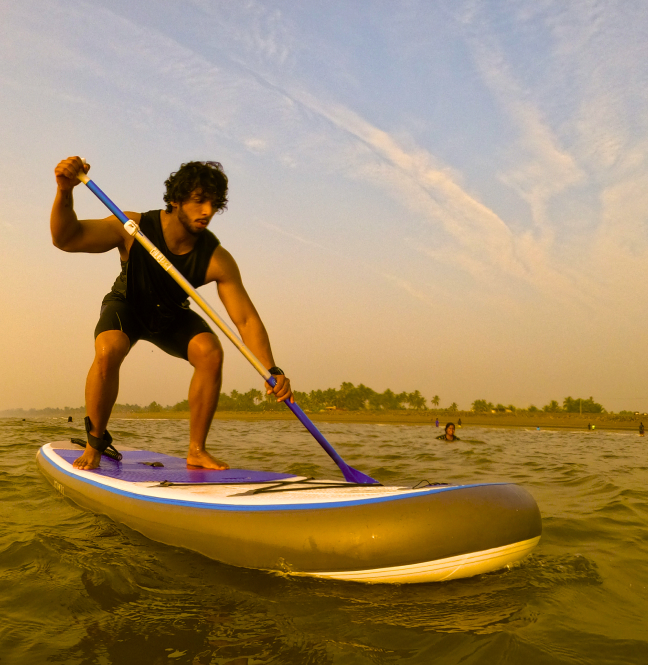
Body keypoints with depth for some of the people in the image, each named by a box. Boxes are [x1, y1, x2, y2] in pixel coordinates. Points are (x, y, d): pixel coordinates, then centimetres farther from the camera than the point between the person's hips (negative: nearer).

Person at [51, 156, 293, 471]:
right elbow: (66, 238, -36)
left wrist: (272, 371, -40)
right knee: (108, 351, -32)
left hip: (173, 316, 2)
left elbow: (246, 319, -27)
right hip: (126, 306, -2)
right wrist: (64, 191, -56)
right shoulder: (135, 229, -29)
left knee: (210, 352, -25)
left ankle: (196, 451, -9)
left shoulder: (217, 259, -27)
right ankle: (94, 446, -8)